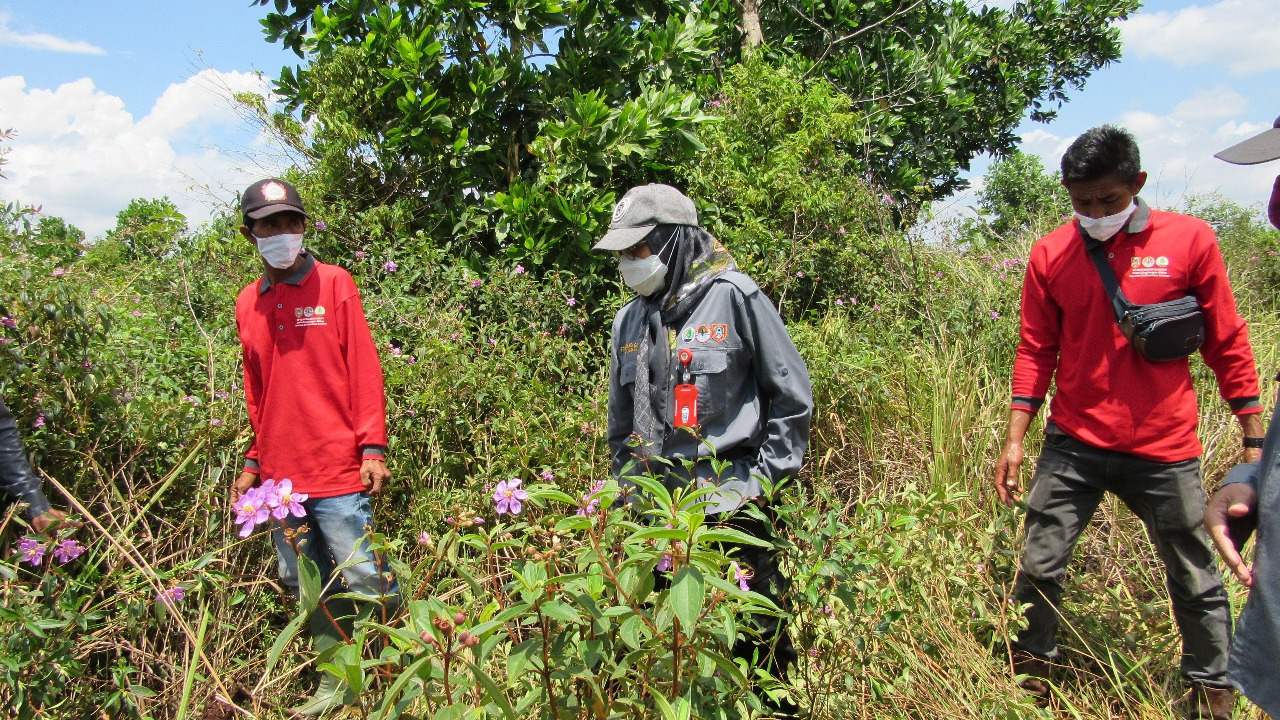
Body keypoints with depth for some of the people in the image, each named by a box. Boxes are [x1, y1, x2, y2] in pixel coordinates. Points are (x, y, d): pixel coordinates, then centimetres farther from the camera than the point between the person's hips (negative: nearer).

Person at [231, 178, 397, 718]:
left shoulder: (334, 284, -1)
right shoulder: (247, 303, 11)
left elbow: (364, 369, -4)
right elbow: (256, 391, 18)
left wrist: (372, 448, -11)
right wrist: (253, 462, 17)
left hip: (337, 469, -5)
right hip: (280, 475, 5)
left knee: (364, 578, -5)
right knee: (305, 584, 13)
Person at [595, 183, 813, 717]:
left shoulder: (734, 297, -6)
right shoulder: (629, 319, 11)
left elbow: (792, 394, -3)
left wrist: (768, 475, -5)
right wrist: (625, 483, 16)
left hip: (730, 497, -5)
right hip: (654, 502, 6)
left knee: (756, 630, 4)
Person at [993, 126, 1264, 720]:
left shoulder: (1190, 241, -3)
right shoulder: (1050, 254, 0)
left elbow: (1227, 346, 2)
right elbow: (1036, 352, 5)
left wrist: (1254, 442, 3)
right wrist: (1015, 439, 0)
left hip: (1164, 449, 0)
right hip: (1073, 445, 1)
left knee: (1196, 580, 13)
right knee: (1038, 567, 4)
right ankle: (1030, 672, 25)